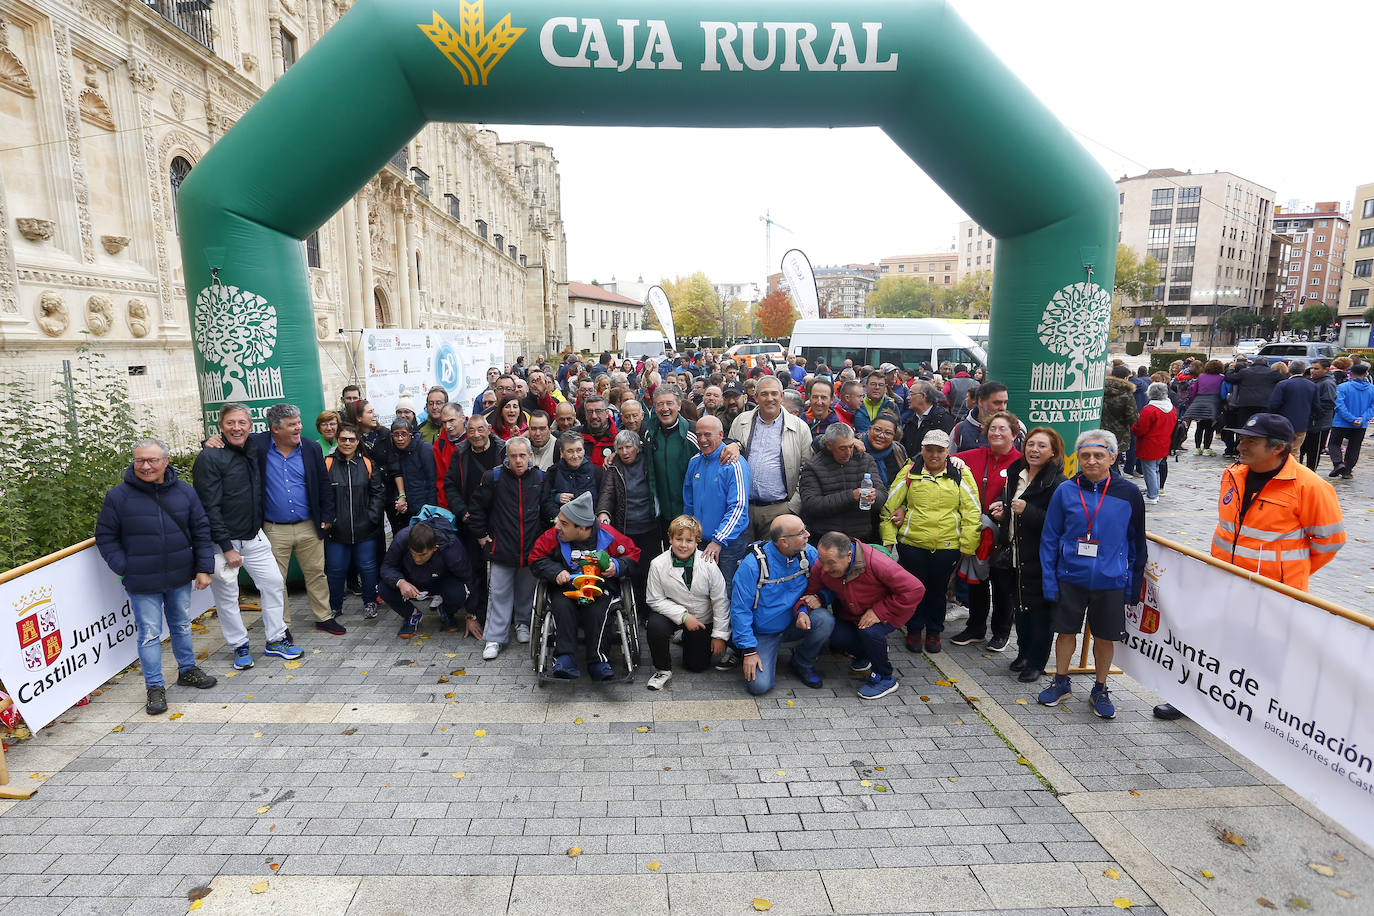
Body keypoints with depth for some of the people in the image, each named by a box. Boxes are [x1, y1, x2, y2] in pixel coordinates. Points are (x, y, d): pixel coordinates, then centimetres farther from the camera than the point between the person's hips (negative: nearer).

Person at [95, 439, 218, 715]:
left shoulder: (184, 491, -1)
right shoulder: (119, 496, -8)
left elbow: (201, 531, 4)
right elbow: (105, 537, 0)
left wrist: (204, 568, 0)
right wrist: (124, 568, -9)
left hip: (180, 578, 3)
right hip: (142, 582, -3)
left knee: (182, 625, 18)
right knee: (149, 633, 3)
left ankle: (187, 670, 35)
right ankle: (155, 687, 16)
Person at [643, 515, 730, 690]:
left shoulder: (708, 564, -21)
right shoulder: (658, 564, -20)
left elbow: (720, 601, -12)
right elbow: (654, 600, -14)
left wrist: (720, 635, -9)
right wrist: (683, 615, -24)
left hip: (703, 620, 1)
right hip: (673, 614, -1)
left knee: (697, 665, 7)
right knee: (655, 625, -33)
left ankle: (686, 638, 40)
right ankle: (663, 670, -8)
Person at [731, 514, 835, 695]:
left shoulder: (809, 554, -11)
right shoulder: (753, 564, -25)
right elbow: (740, 609, -18)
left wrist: (803, 609, -19)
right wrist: (749, 651, -19)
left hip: (793, 624, 4)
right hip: (762, 633, -3)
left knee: (824, 619, -26)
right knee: (759, 685, -21)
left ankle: (802, 664, 1)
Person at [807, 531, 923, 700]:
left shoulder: (876, 563, -35)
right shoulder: (821, 566, -21)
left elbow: (915, 589, -32)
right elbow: (813, 589, -2)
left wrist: (879, 611, -31)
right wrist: (816, 599, -28)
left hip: (885, 612, -4)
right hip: (850, 614, 5)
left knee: (869, 631, -33)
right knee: (833, 635, -20)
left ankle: (885, 678, -5)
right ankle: (863, 655, 14)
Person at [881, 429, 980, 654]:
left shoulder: (960, 474, 0)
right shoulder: (909, 472, 0)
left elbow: (972, 511, 2)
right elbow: (889, 505, 4)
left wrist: (967, 545, -2)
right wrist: (888, 539, 1)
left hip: (947, 546, 0)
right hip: (912, 543, 0)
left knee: (937, 590, 13)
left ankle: (934, 632, 32)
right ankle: (913, 631, 30)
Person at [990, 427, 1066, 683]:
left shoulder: (1058, 483, -16)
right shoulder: (1016, 473, 8)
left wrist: (1027, 511, -26)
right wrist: (1002, 512, 5)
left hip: (1043, 558, -7)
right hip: (1018, 555, 7)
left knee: (1041, 608, 5)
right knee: (1021, 605, 18)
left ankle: (1037, 662, 19)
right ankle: (1024, 652, 33)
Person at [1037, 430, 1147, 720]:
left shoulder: (1128, 493, -4)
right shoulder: (1066, 491, -5)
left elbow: (1137, 541, 5)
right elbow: (1050, 538, -1)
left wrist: (1135, 583, 4)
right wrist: (1049, 579, -4)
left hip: (1110, 580, 0)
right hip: (1071, 577, 0)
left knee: (1105, 637, 12)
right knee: (1066, 631, 12)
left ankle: (1100, 690, 32)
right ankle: (1061, 683, 32)